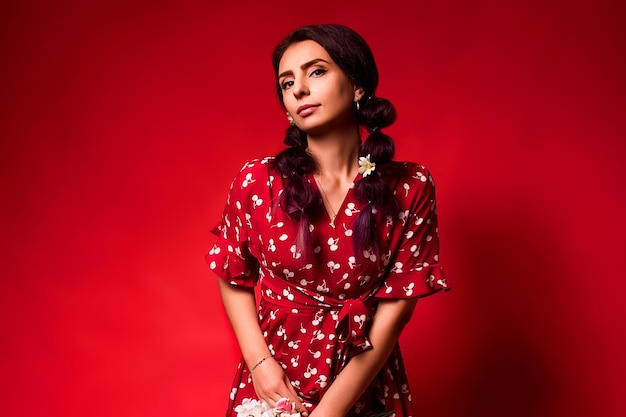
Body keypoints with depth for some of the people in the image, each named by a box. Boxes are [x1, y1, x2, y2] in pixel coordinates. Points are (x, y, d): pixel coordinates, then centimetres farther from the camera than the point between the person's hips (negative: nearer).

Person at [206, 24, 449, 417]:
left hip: (366, 385, 0)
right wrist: (261, 363, -12)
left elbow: (394, 311, -13)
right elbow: (235, 281, 2)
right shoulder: (256, 182, -10)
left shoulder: (410, 188, -12)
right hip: (275, 382, 1)